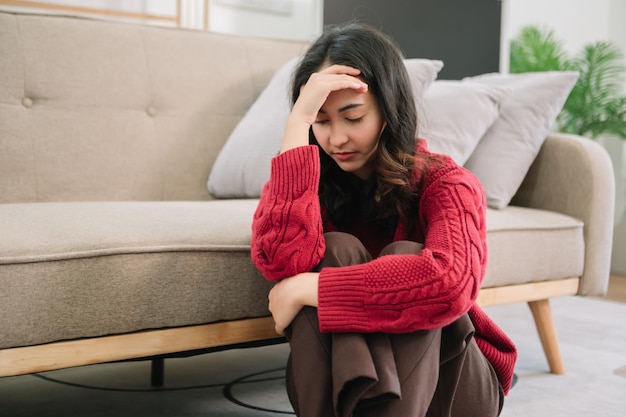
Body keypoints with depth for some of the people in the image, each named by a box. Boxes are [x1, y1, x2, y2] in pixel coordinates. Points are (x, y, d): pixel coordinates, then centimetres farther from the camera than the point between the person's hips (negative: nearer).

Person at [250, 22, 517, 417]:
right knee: (338, 250, -25)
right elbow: (281, 259, -29)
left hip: (446, 383, -1)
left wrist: (303, 290, -33)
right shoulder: (309, 178, -5)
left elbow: (450, 282, -37)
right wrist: (299, 120, -28)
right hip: (333, 382, 2)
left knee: (404, 256, -28)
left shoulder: (444, 184, -13)